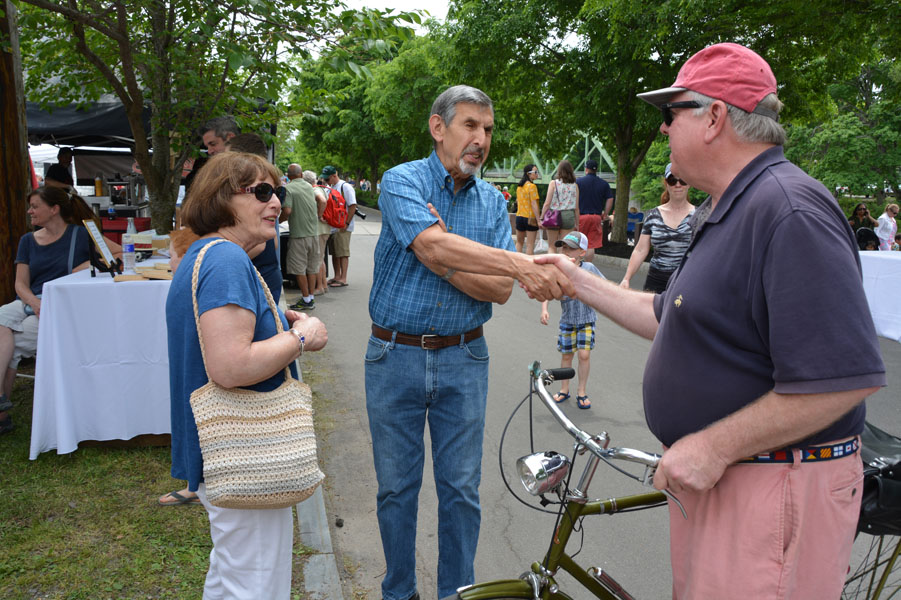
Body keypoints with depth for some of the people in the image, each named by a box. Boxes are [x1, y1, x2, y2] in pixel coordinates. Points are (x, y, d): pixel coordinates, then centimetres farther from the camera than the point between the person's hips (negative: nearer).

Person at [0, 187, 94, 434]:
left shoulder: (80, 234, 6)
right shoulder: (28, 240, 18)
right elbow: (20, 284, 10)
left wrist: (90, 265, -14)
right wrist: (34, 302, -11)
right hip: (30, 302, 4)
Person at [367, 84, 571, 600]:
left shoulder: (493, 201, 4)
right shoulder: (402, 182, -7)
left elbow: (499, 289, -5)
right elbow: (433, 246, -26)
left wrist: (445, 262, -19)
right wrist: (519, 263, -34)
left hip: (463, 360, 2)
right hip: (396, 357, -2)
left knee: (461, 489, 10)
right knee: (397, 486, 11)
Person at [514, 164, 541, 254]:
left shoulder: (519, 186, 9)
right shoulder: (532, 186, -13)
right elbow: (534, 204, -17)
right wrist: (538, 220, -16)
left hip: (519, 216, 7)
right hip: (530, 218, -7)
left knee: (519, 242, 16)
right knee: (530, 244, -2)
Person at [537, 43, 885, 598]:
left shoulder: (790, 209, -21)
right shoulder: (724, 212, 13)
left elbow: (848, 376, -27)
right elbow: (667, 318, 18)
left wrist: (713, 446, -23)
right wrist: (579, 280, 16)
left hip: (771, 485, -10)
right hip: (710, 470, 10)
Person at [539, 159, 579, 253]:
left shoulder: (553, 183, -3)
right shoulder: (575, 186, 3)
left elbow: (547, 203, -6)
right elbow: (576, 208, 4)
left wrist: (541, 218, 0)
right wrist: (577, 224, 12)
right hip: (569, 216, 2)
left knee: (552, 246, 8)